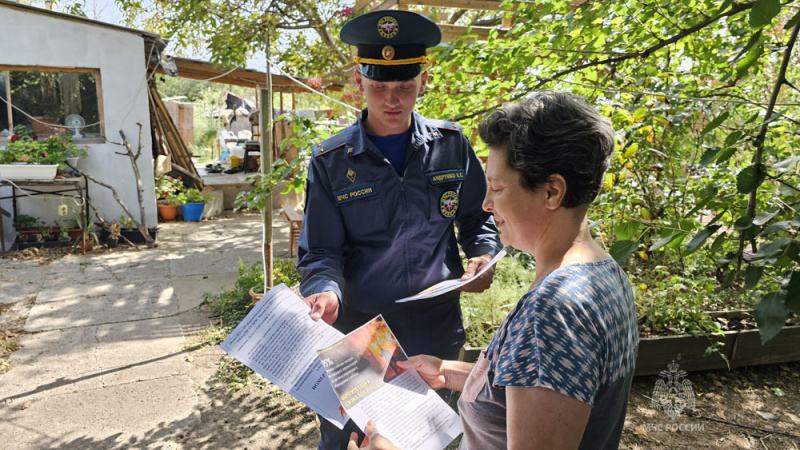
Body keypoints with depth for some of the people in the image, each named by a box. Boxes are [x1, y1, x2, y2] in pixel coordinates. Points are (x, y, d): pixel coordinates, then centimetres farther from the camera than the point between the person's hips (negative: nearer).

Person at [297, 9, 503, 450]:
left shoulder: (452, 146, -3)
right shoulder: (331, 161, -8)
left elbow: (478, 218, 8)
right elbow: (320, 252, -7)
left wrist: (484, 256, -12)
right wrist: (324, 291, -27)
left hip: (437, 334, 2)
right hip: (357, 335, -1)